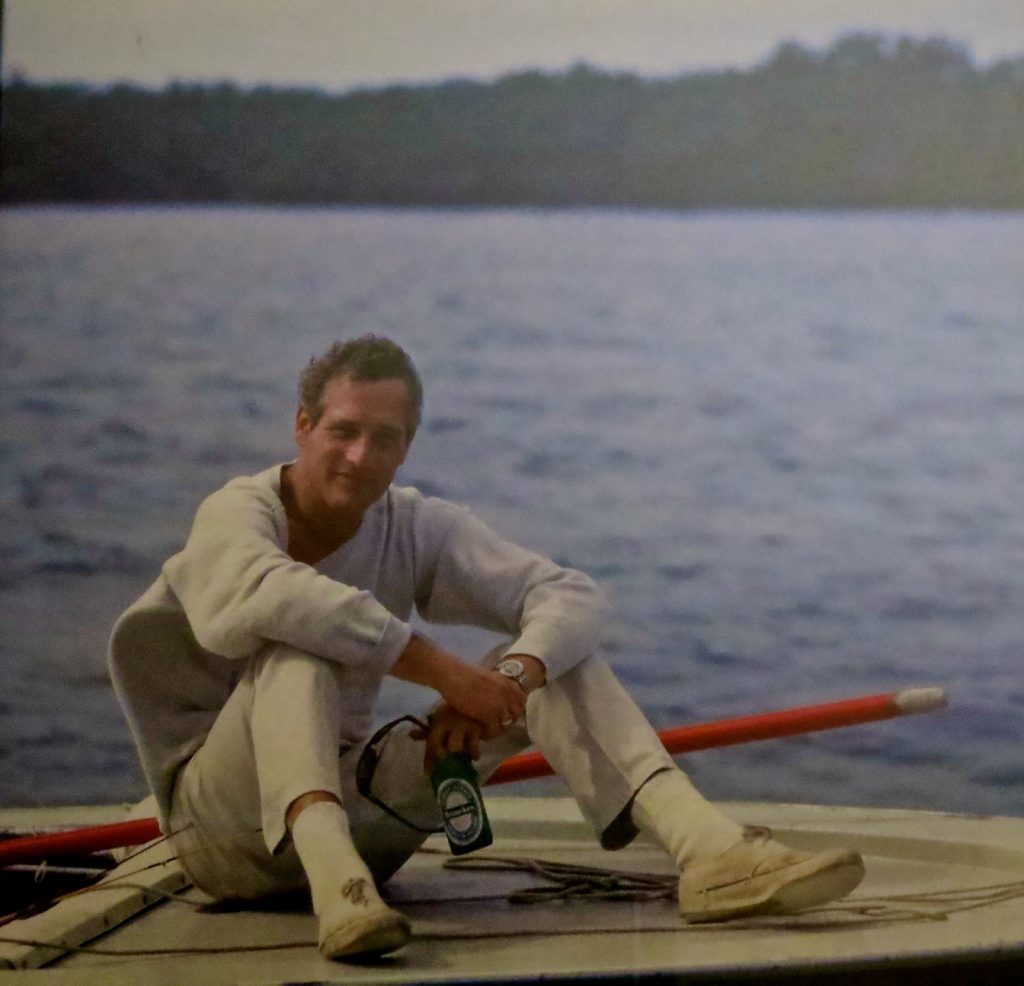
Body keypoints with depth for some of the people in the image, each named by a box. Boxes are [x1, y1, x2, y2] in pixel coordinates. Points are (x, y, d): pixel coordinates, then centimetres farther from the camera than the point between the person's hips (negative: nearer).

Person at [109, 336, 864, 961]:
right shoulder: (241, 512, -14)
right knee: (298, 646, -32)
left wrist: (508, 679, -31)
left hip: (351, 803, 5)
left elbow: (574, 597, -10)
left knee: (548, 654, -8)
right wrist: (440, 669, -37)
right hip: (222, 819, -5)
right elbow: (270, 595, -39)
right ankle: (332, 878, -58)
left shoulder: (418, 528, 0)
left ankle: (710, 851, -29)